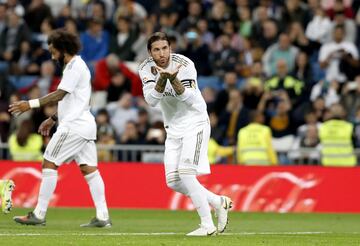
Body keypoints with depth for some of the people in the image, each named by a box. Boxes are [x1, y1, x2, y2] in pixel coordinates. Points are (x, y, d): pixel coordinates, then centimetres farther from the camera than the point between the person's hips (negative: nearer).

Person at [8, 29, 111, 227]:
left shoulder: (75, 66, -11)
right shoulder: (75, 66, 20)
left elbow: (60, 94, -20)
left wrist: (31, 104, -23)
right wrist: (53, 119, 27)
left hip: (73, 125, -10)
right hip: (84, 124, 10)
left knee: (49, 164, -6)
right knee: (89, 169, 5)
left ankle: (39, 215, -6)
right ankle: (102, 217, -1)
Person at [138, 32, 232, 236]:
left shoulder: (184, 64, -18)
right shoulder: (147, 69, -6)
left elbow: (190, 99, -25)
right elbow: (152, 100, -18)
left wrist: (173, 79, -39)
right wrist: (162, 78, -33)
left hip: (194, 123, -6)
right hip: (173, 128, 6)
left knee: (186, 172, -20)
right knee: (173, 182, 2)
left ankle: (207, 225, -14)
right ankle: (219, 202, 19)